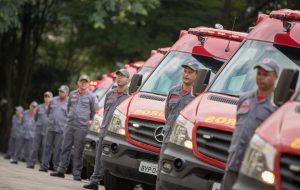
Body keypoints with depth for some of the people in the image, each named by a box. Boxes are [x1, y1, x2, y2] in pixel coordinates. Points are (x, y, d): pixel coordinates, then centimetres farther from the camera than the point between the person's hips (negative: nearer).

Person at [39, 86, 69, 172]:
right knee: (47, 146, 4)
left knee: (58, 148, -3)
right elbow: (48, 112, 26)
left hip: (61, 129, -4)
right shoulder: (53, 100, 14)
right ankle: (44, 165, 7)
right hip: (50, 128, 4)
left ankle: (56, 167, 1)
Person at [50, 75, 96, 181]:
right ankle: (61, 170, 6)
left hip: (82, 127, -4)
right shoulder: (72, 94, 15)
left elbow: (94, 111, 9)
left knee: (78, 151, -4)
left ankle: (77, 173, -1)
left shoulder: (90, 96, 4)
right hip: (70, 125, 4)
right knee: (65, 148, 2)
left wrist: (90, 121, 4)